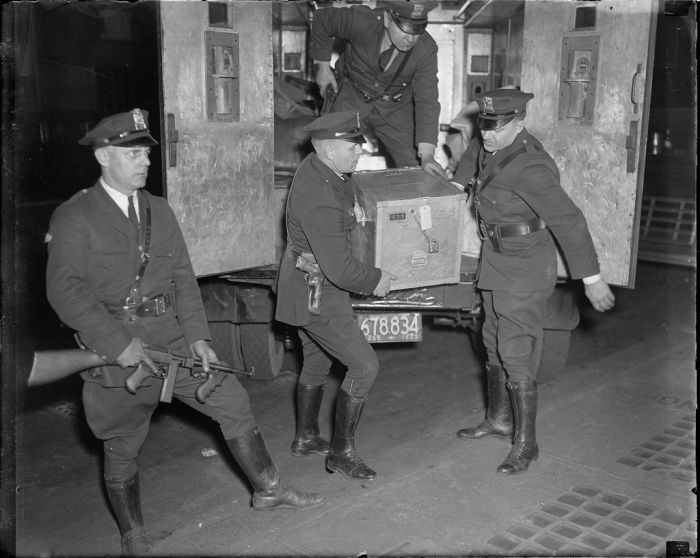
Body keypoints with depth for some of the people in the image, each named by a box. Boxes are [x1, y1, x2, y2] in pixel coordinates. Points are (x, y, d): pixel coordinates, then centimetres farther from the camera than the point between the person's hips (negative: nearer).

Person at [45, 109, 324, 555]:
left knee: (233, 402, 4)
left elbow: (183, 278, 9)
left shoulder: (159, 210, 12)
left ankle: (268, 490, 22)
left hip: (172, 338, 5)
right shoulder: (74, 217, -7)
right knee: (122, 451, 7)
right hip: (116, 348, -5)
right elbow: (65, 290, -15)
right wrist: (119, 342, -22)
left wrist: (198, 336, -3)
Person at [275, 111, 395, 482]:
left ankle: (305, 438, 40)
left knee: (316, 361, 23)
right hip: (317, 294, -10)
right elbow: (338, 268, -29)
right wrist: (375, 280, -14)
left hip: (305, 282, 10)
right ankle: (341, 451, 8)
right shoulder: (321, 203, -31)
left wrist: (351, 210, 13)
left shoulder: (315, 168, 0)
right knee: (364, 365, -5)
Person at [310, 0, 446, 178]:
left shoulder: (427, 50, -24)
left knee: (414, 168, -2)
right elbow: (322, 19, -8)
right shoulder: (361, 21, -27)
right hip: (351, 98, -1)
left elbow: (427, 102, -24)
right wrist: (323, 67, -4)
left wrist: (427, 155, -32)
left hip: (395, 109, 1)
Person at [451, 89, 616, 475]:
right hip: (496, 258, 9)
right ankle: (499, 419, 35)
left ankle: (525, 444, 4)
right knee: (494, 343, 18)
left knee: (517, 353, -7)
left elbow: (569, 221, -28)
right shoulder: (489, 145, -1)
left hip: (526, 266, -9)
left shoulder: (529, 168, -27)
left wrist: (591, 279, -27)